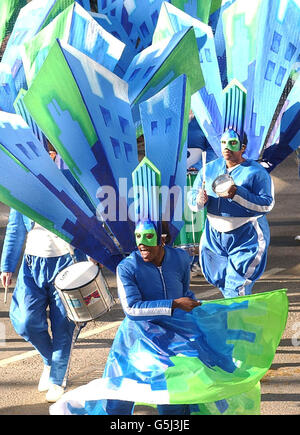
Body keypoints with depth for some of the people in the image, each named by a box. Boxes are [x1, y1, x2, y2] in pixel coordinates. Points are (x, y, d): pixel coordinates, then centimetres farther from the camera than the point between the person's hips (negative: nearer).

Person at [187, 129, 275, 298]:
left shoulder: (256, 172, -7)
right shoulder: (210, 168, 7)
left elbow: (267, 204, -17)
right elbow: (191, 197, 5)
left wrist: (236, 194, -28)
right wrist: (199, 200, -20)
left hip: (246, 237, -5)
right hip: (214, 235, 5)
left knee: (236, 290, -10)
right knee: (223, 283, 14)